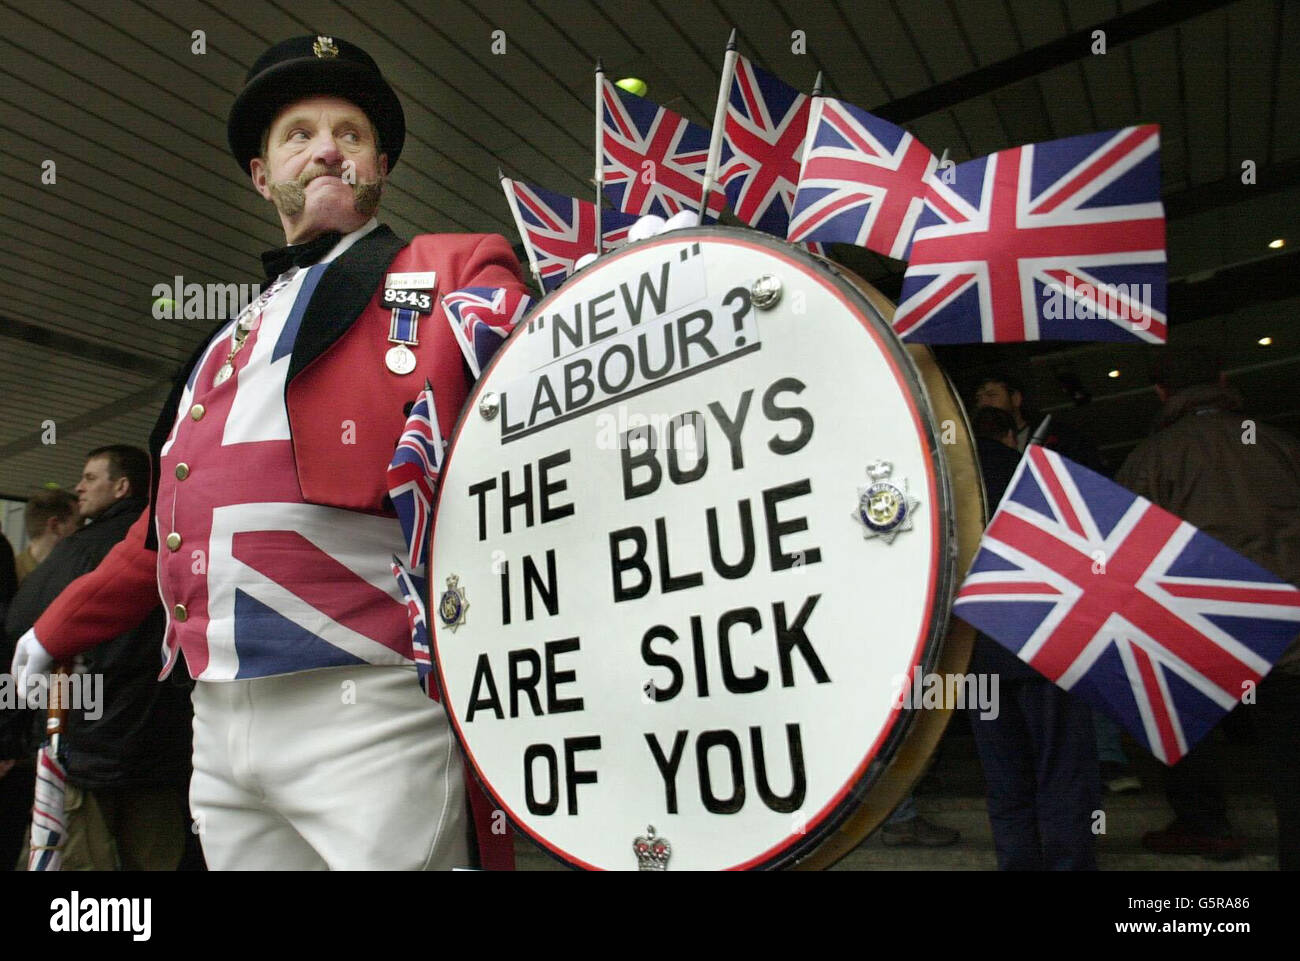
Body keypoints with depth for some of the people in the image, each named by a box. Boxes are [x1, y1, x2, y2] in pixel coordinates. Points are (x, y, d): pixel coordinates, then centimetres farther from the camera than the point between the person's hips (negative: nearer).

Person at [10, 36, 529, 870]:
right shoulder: (228, 348, 21)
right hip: (219, 724, 7)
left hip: (375, 712, -6)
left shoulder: (459, 273, 4)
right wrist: (54, 635, 36)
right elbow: (167, 531, 28)